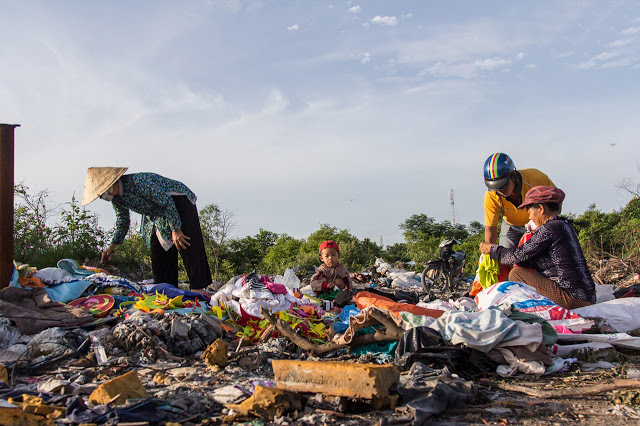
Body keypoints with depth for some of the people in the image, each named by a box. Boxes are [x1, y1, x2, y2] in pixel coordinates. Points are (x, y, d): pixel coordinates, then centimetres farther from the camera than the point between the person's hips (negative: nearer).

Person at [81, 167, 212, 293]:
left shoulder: (137, 182, -29)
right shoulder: (116, 199, -1)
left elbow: (167, 201, -27)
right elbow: (122, 223, 15)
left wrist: (176, 230, -28)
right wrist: (111, 248, 10)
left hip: (178, 201, -9)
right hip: (157, 215, 9)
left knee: (186, 245, -20)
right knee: (158, 250, 0)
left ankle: (197, 290, -25)